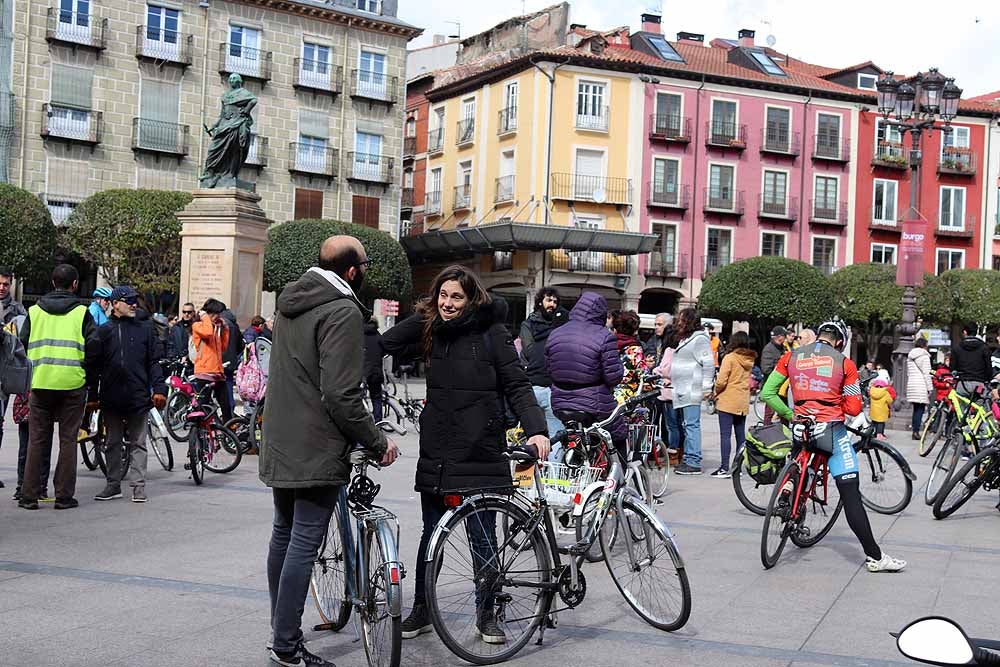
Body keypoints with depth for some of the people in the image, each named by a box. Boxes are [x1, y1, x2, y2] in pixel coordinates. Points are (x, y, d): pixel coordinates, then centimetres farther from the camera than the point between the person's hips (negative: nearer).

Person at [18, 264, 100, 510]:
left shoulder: (34, 311, 7)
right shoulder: (81, 312, -1)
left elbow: (21, 345, 6)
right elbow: (94, 346, -9)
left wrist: (29, 374, 17)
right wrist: (88, 376, 4)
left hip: (40, 383, 2)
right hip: (72, 384, -2)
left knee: (37, 440, 9)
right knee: (68, 440, 5)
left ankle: (29, 496, 8)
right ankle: (64, 496, 5)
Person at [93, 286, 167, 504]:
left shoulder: (144, 331, 8)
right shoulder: (103, 331, 7)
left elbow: (153, 363, 8)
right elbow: (94, 365, 7)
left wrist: (159, 388, -3)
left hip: (138, 397, -1)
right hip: (111, 397, 1)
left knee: (138, 444, 2)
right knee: (112, 443, 9)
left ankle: (138, 486, 6)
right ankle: (113, 485, 17)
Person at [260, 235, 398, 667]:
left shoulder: (292, 301, 11)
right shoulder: (343, 312, -17)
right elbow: (341, 395, -22)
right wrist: (377, 443, -13)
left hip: (280, 442, 9)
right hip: (316, 449, -9)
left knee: (284, 534, 17)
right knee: (304, 544, -4)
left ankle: (281, 632, 27)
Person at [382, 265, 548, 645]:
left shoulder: (491, 334, -4)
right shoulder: (431, 333, 8)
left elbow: (517, 386, -7)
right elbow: (387, 344, -3)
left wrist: (536, 429, -21)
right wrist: (426, 315, -2)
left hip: (480, 451, -3)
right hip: (437, 451, 4)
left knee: (483, 535, 4)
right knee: (432, 534, 12)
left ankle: (486, 613, 19)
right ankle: (421, 610, 24)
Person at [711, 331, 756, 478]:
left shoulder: (730, 358, -12)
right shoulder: (749, 360, 7)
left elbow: (721, 381, -15)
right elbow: (748, 380, 11)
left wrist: (716, 392, 0)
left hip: (728, 401, -7)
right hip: (743, 402, 7)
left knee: (725, 435, -6)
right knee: (740, 435, 11)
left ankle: (725, 468, -9)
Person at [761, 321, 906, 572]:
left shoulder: (790, 357, 7)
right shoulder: (844, 363, 1)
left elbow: (767, 394, 3)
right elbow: (854, 408, -1)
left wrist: (789, 415, 11)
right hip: (833, 430, -3)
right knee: (851, 496, -2)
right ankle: (874, 557, 0)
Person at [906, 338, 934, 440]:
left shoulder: (910, 356, 17)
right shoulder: (924, 356, -5)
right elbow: (926, 374, -9)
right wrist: (930, 388, -8)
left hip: (911, 385, 7)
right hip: (921, 385, -7)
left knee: (916, 409, 12)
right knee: (920, 409, -5)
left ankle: (914, 429, 9)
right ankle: (916, 431, -10)